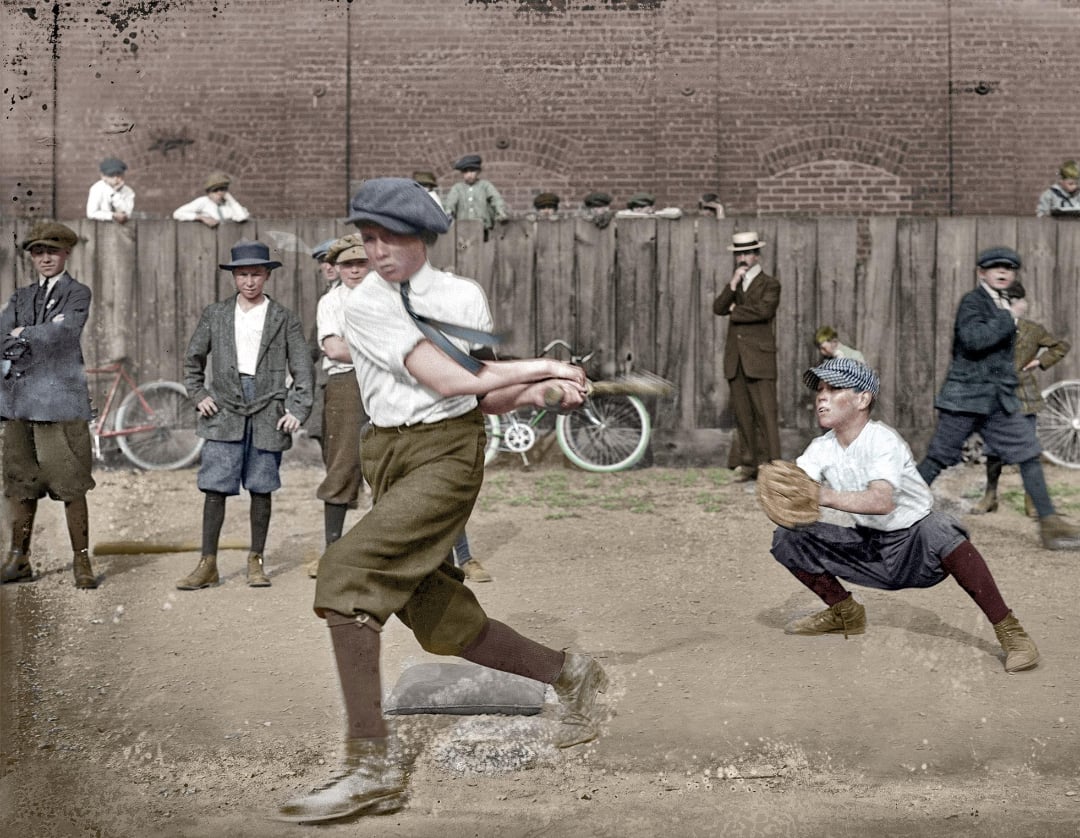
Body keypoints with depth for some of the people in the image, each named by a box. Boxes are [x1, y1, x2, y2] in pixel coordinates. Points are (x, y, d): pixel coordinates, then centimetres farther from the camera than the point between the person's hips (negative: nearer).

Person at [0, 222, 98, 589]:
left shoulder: (77, 293, 4)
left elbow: (65, 331, -13)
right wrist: (41, 331, -11)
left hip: (60, 397, -5)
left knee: (71, 484, -5)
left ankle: (81, 562, 2)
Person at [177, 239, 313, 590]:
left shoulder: (285, 319, 6)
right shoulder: (215, 314, 10)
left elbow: (302, 369, 5)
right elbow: (193, 359, 19)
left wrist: (297, 410, -4)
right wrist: (198, 394, 7)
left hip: (268, 414, -1)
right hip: (225, 413, 1)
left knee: (261, 490, 4)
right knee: (214, 488, -3)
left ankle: (256, 561, 15)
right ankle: (208, 564, 3)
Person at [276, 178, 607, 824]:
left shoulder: (465, 296, 6)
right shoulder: (365, 305, 1)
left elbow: (488, 399, 9)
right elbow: (445, 379, -10)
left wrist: (542, 388, -9)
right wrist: (537, 367, -5)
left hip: (450, 452, -3)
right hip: (389, 459, 3)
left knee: (345, 571, -24)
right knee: (442, 626, 5)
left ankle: (373, 765, -22)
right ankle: (570, 674, 28)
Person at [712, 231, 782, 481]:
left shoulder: (769, 284, 3)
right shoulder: (734, 285, 20)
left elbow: (764, 310, -16)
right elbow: (718, 308, 3)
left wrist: (735, 311, -3)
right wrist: (732, 285, -9)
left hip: (760, 357, -5)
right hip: (735, 358, 5)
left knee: (765, 412, -8)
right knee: (742, 414, 6)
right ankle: (747, 463, 11)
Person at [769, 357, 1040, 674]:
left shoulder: (882, 439, -20)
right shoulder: (821, 448, -1)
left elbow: (882, 501, -37)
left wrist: (825, 496, -49)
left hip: (917, 548, -6)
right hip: (869, 548, 6)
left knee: (938, 529, -40)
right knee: (787, 537, -5)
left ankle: (1008, 630, -30)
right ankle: (844, 612, 14)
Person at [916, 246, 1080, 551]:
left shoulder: (1006, 305, 16)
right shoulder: (972, 301, -9)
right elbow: (973, 339, -26)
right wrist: (1008, 318, -19)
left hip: (1001, 399, 7)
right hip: (966, 396, -7)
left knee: (1028, 453, -1)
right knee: (937, 458, -1)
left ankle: (1050, 525, 1)